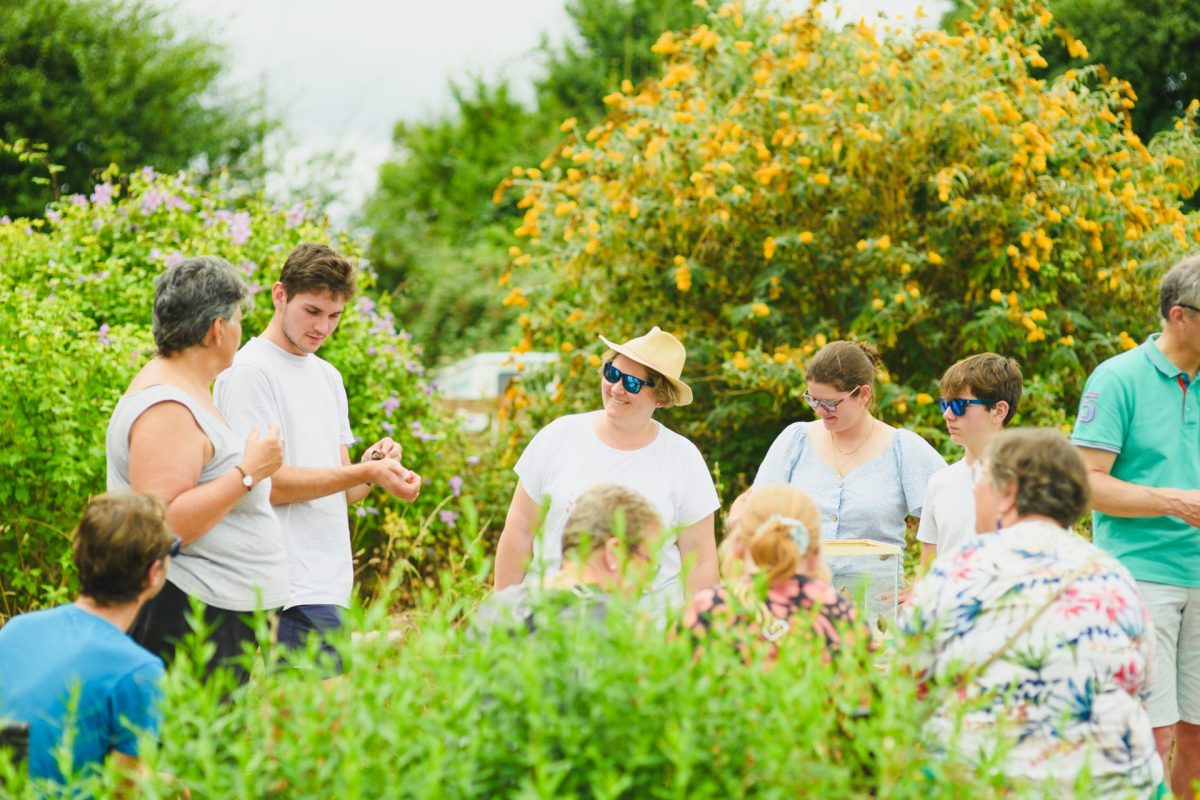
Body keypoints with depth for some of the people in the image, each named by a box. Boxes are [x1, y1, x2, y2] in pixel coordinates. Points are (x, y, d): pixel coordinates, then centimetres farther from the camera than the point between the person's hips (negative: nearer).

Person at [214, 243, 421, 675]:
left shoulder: (328, 376, 20)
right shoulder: (248, 371, -6)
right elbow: (267, 483, -14)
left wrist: (371, 469, -4)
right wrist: (365, 473, -18)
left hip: (332, 585, 8)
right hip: (293, 591, -8)